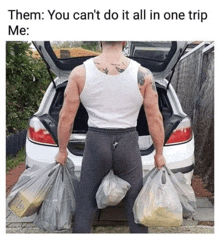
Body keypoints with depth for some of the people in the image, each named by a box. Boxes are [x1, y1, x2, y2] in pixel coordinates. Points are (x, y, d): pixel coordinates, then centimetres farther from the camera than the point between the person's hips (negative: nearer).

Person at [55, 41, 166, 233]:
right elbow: (155, 119, -4)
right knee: (135, 208, 16)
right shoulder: (143, 74, -8)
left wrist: (62, 150, 8)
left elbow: (66, 116, -5)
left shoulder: (80, 73, -8)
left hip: (95, 145, 0)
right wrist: (159, 153, 8)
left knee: (85, 207, 14)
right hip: (128, 145, 0)